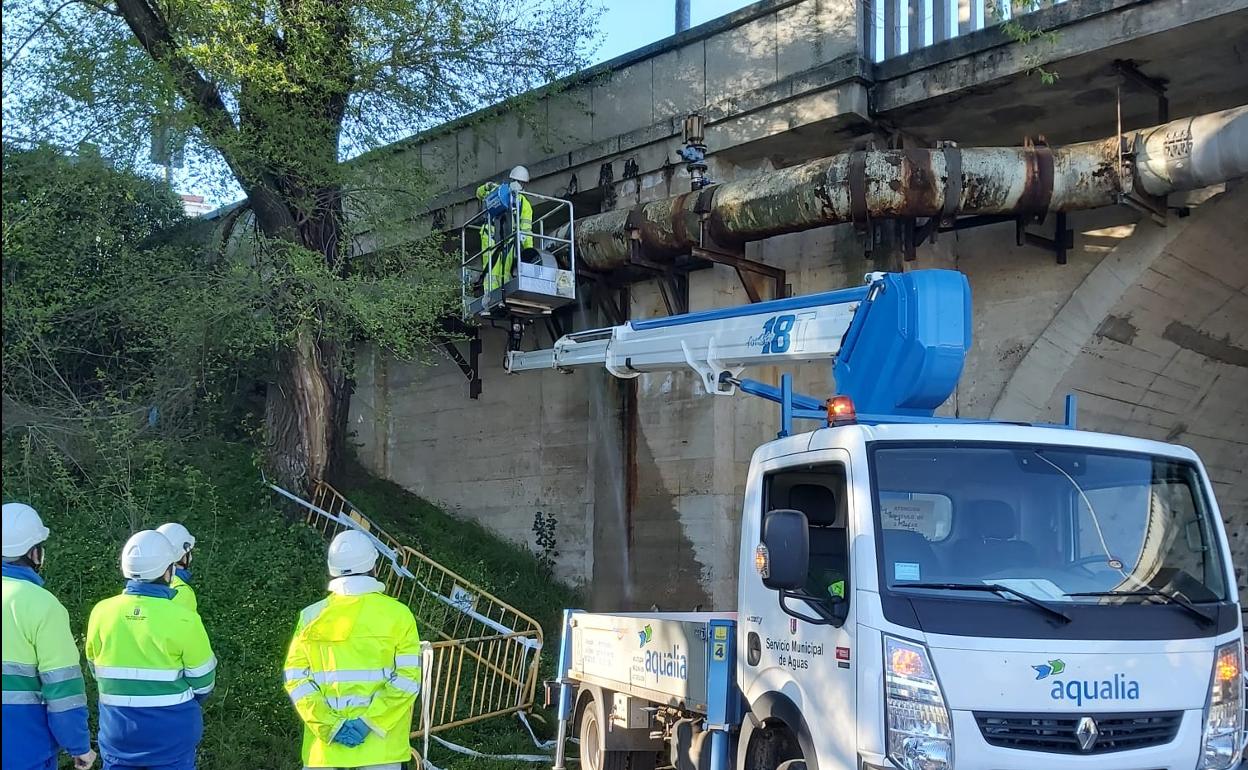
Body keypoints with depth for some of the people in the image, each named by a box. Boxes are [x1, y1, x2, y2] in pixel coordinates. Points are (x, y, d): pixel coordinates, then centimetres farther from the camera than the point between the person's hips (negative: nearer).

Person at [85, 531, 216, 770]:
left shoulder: (101, 612, -6)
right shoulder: (182, 619, -17)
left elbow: (96, 670, 8)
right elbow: (202, 681, -6)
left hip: (117, 726, 3)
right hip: (170, 731, -3)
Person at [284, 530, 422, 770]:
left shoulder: (310, 617, 3)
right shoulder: (397, 614, -2)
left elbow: (296, 680, -3)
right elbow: (407, 679, -10)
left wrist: (329, 724, -7)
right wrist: (369, 722, -11)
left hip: (322, 750, 2)